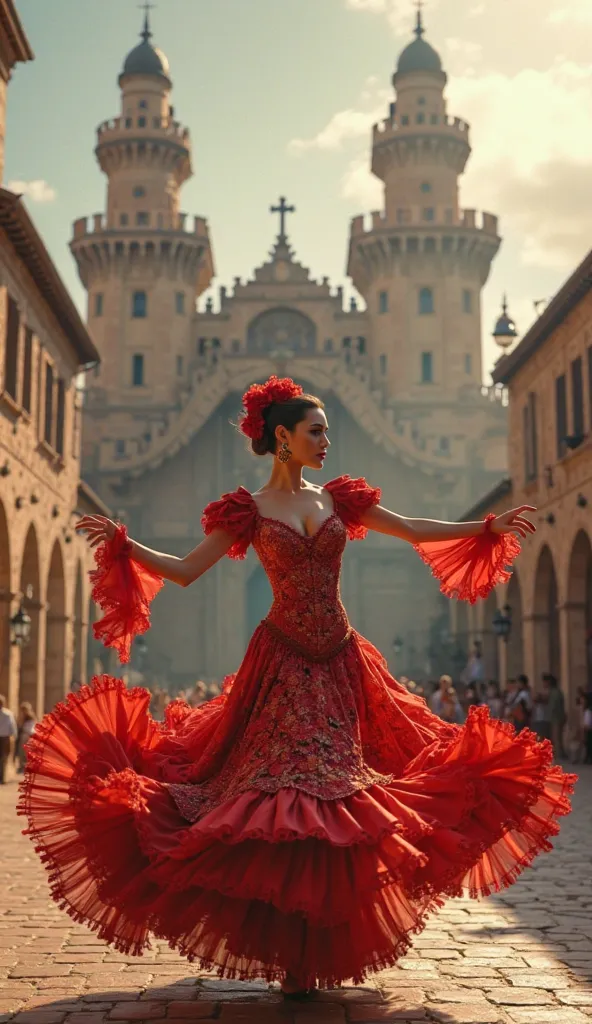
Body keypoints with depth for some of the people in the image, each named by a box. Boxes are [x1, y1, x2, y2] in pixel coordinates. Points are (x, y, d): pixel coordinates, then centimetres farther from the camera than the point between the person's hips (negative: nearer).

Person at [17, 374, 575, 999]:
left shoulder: (339, 498, 10)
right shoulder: (247, 511, 0)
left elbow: (413, 531, 15)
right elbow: (184, 570, -2)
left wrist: (488, 527, 14)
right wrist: (122, 544, -15)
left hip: (339, 664, 4)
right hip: (282, 664, -3)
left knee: (338, 796, 2)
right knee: (281, 801, -6)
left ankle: (325, 944, 17)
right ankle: (293, 954, 8)